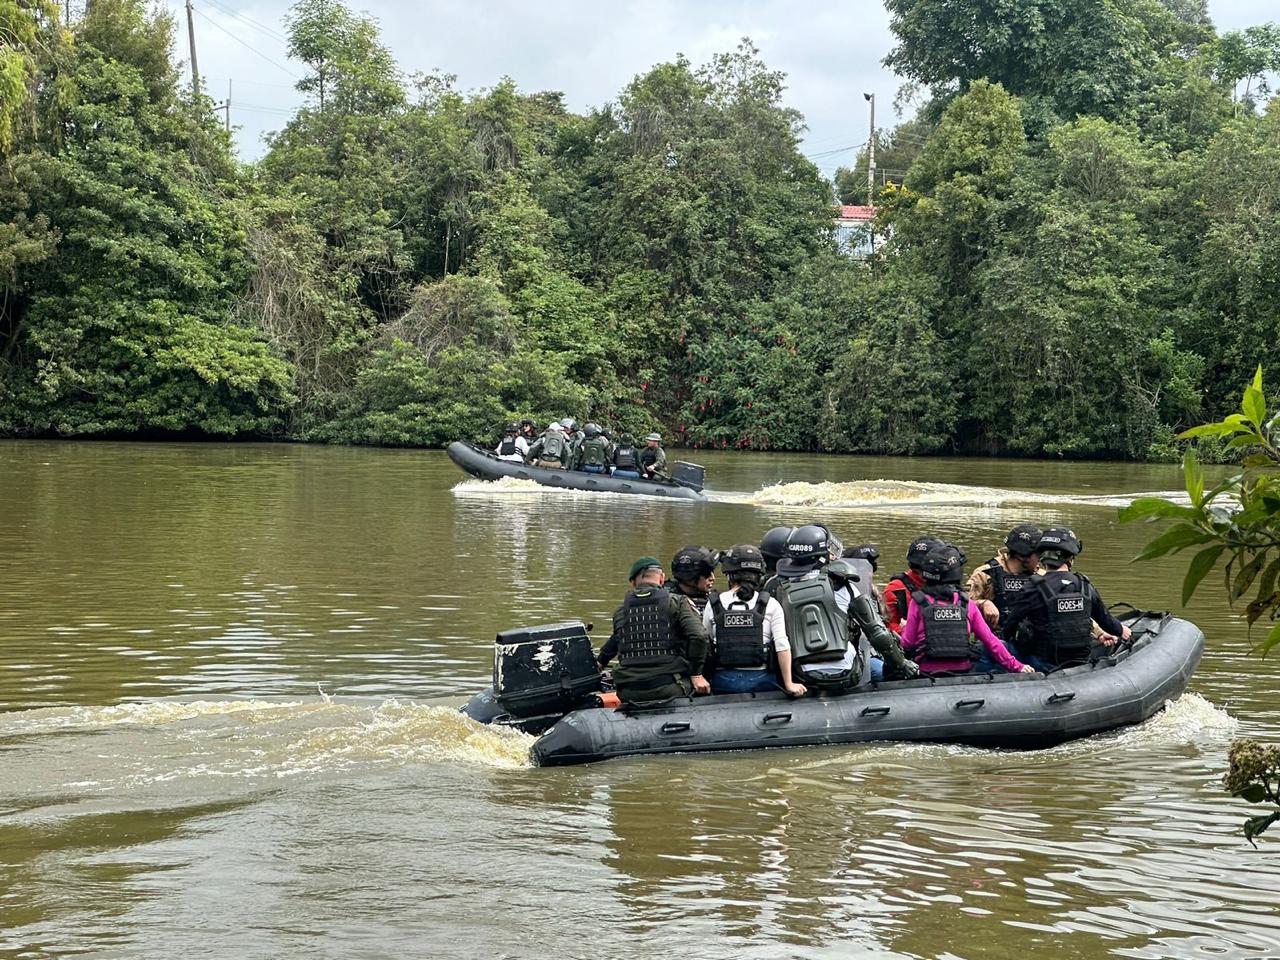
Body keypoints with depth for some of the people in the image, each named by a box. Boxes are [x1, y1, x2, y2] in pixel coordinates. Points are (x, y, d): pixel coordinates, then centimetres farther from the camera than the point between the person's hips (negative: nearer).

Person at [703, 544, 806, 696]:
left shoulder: (714, 605, 2)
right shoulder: (770, 605, -2)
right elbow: (782, 647, -8)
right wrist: (789, 684, -6)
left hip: (724, 680, 1)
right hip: (761, 680, -1)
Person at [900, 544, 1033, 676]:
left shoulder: (919, 603, 0)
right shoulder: (967, 605, 7)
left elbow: (907, 644, 2)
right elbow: (990, 641, 8)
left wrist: (904, 628, 24)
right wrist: (1017, 666, 16)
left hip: (928, 671, -2)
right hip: (962, 672, 2)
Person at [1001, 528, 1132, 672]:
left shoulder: (1036, 589, -12)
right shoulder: (1086, 587, 1)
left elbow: (1008, 628, -8)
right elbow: (1106, 620, 16)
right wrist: (1121, 630, 38)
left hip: (1045, 664, -5)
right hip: (1081, 661, 5)